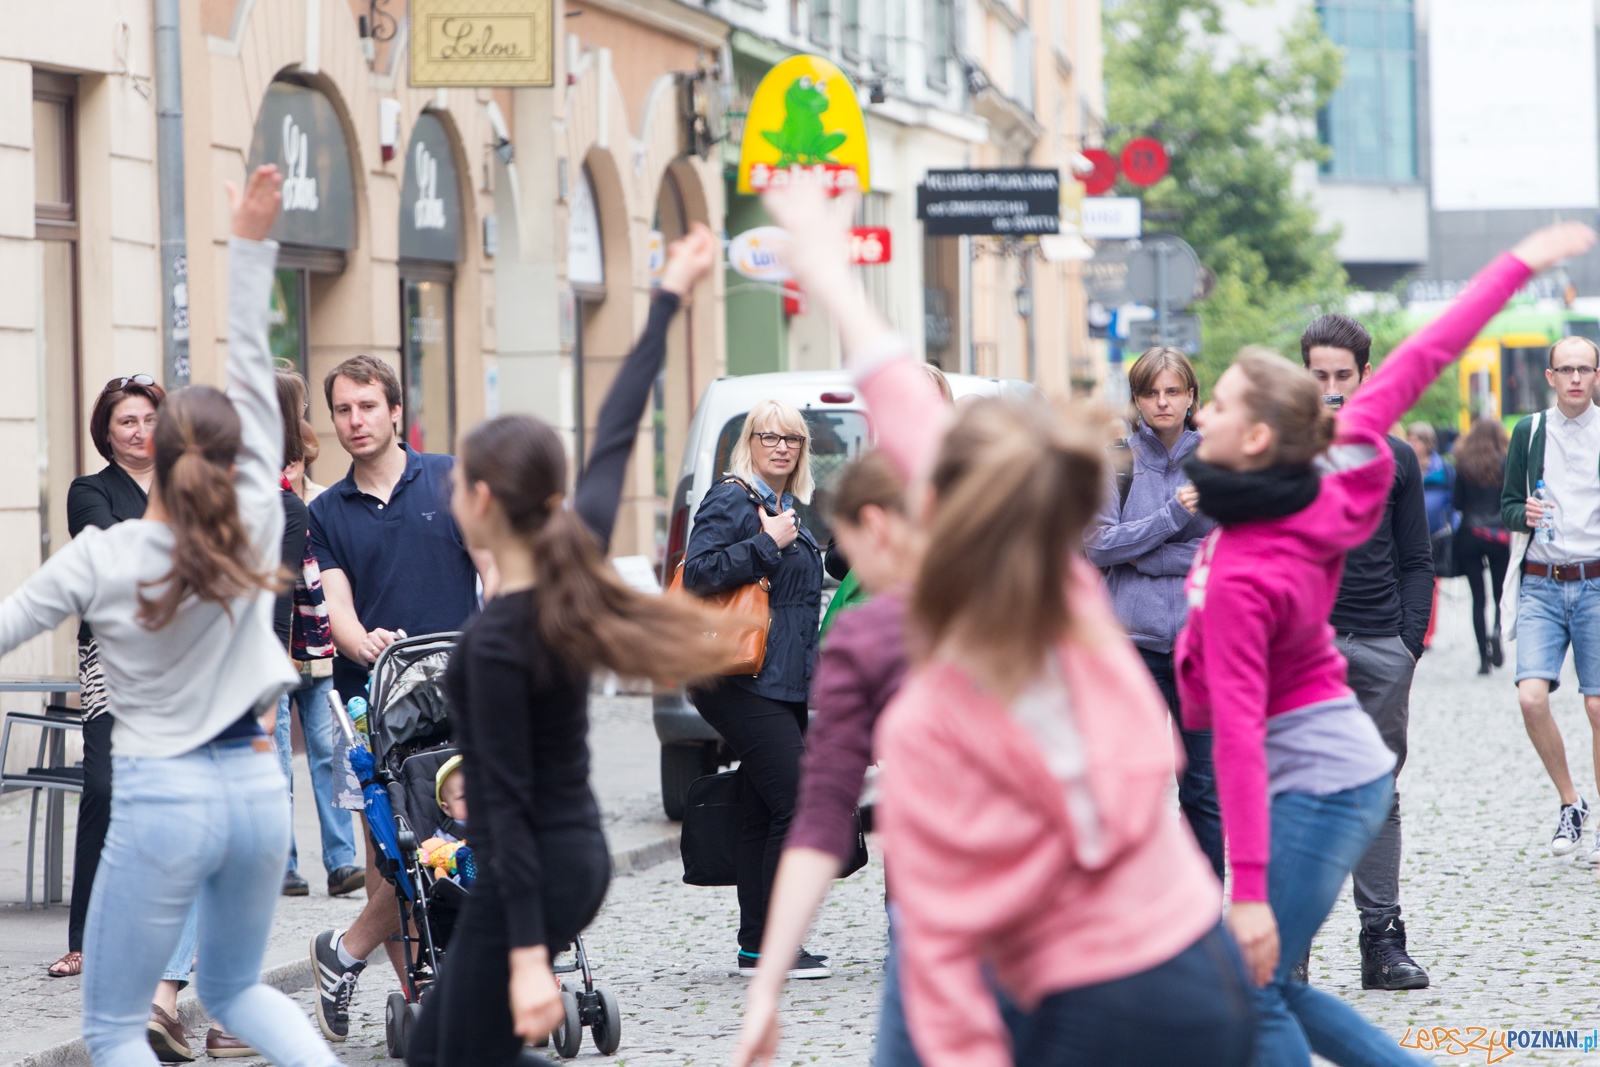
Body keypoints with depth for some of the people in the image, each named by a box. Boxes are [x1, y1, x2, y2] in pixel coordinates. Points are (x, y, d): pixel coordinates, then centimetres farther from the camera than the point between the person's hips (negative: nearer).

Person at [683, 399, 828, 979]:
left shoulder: (786, 511, 21)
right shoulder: (731, 502, -7)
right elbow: (698, 572, -20)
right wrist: (767, 544, -16)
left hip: (784, 686, 9)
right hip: (746, 685, -9)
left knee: (764, 813, 9)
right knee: (799, 800, -16)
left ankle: (755, 947, 11)